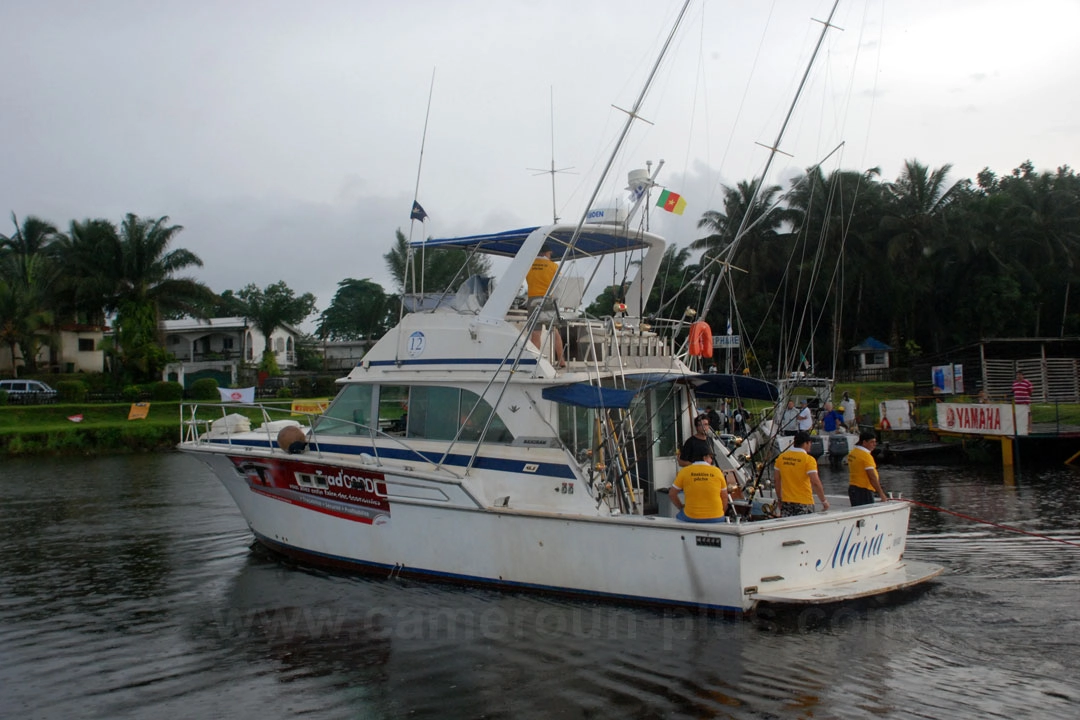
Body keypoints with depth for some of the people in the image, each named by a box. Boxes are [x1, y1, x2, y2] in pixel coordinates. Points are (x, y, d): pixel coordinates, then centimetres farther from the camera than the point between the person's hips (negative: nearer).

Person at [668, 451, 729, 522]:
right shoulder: (717, 471, -2)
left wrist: (682, 507, 17)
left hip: (690, 518, 0)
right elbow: (724, 497, 5)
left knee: (679, 516, 32)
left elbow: (672, 494, 2)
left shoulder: (684, 471, -3)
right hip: (715, 519, 0)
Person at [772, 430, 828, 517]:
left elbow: (776, 480, 9)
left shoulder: (781, 457, 4)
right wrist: (824, 501, -8)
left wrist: (779, 499, 19)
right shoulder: (808, 459, -12)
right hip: (804, 503, -5)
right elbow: (815, 483, -17)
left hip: (786, 502, 5)